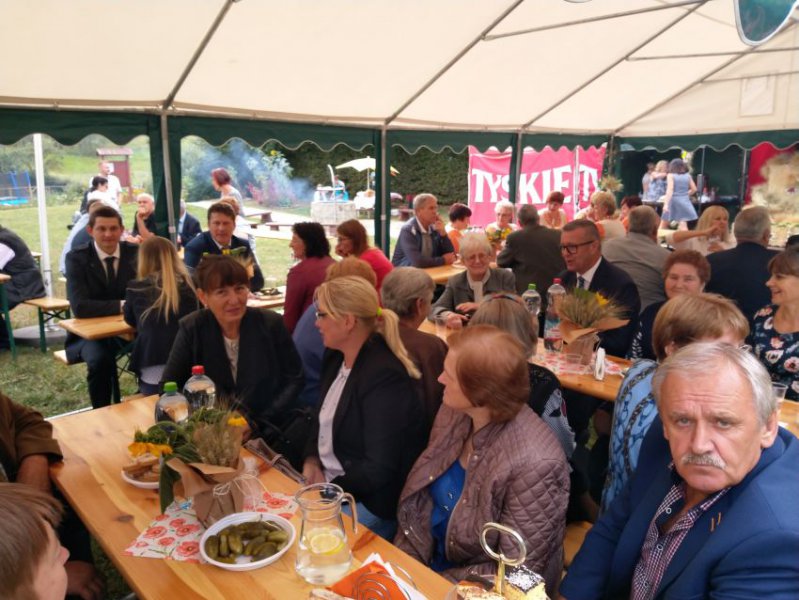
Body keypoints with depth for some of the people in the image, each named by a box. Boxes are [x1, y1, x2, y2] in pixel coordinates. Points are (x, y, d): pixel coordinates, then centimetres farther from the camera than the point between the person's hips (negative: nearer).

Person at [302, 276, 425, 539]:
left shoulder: (385, 376, -24)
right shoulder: (336, 357, 3)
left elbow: (377, 470, -24)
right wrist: (311, 460, -2)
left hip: (369, 503, -8)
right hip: (327, 482, 8)